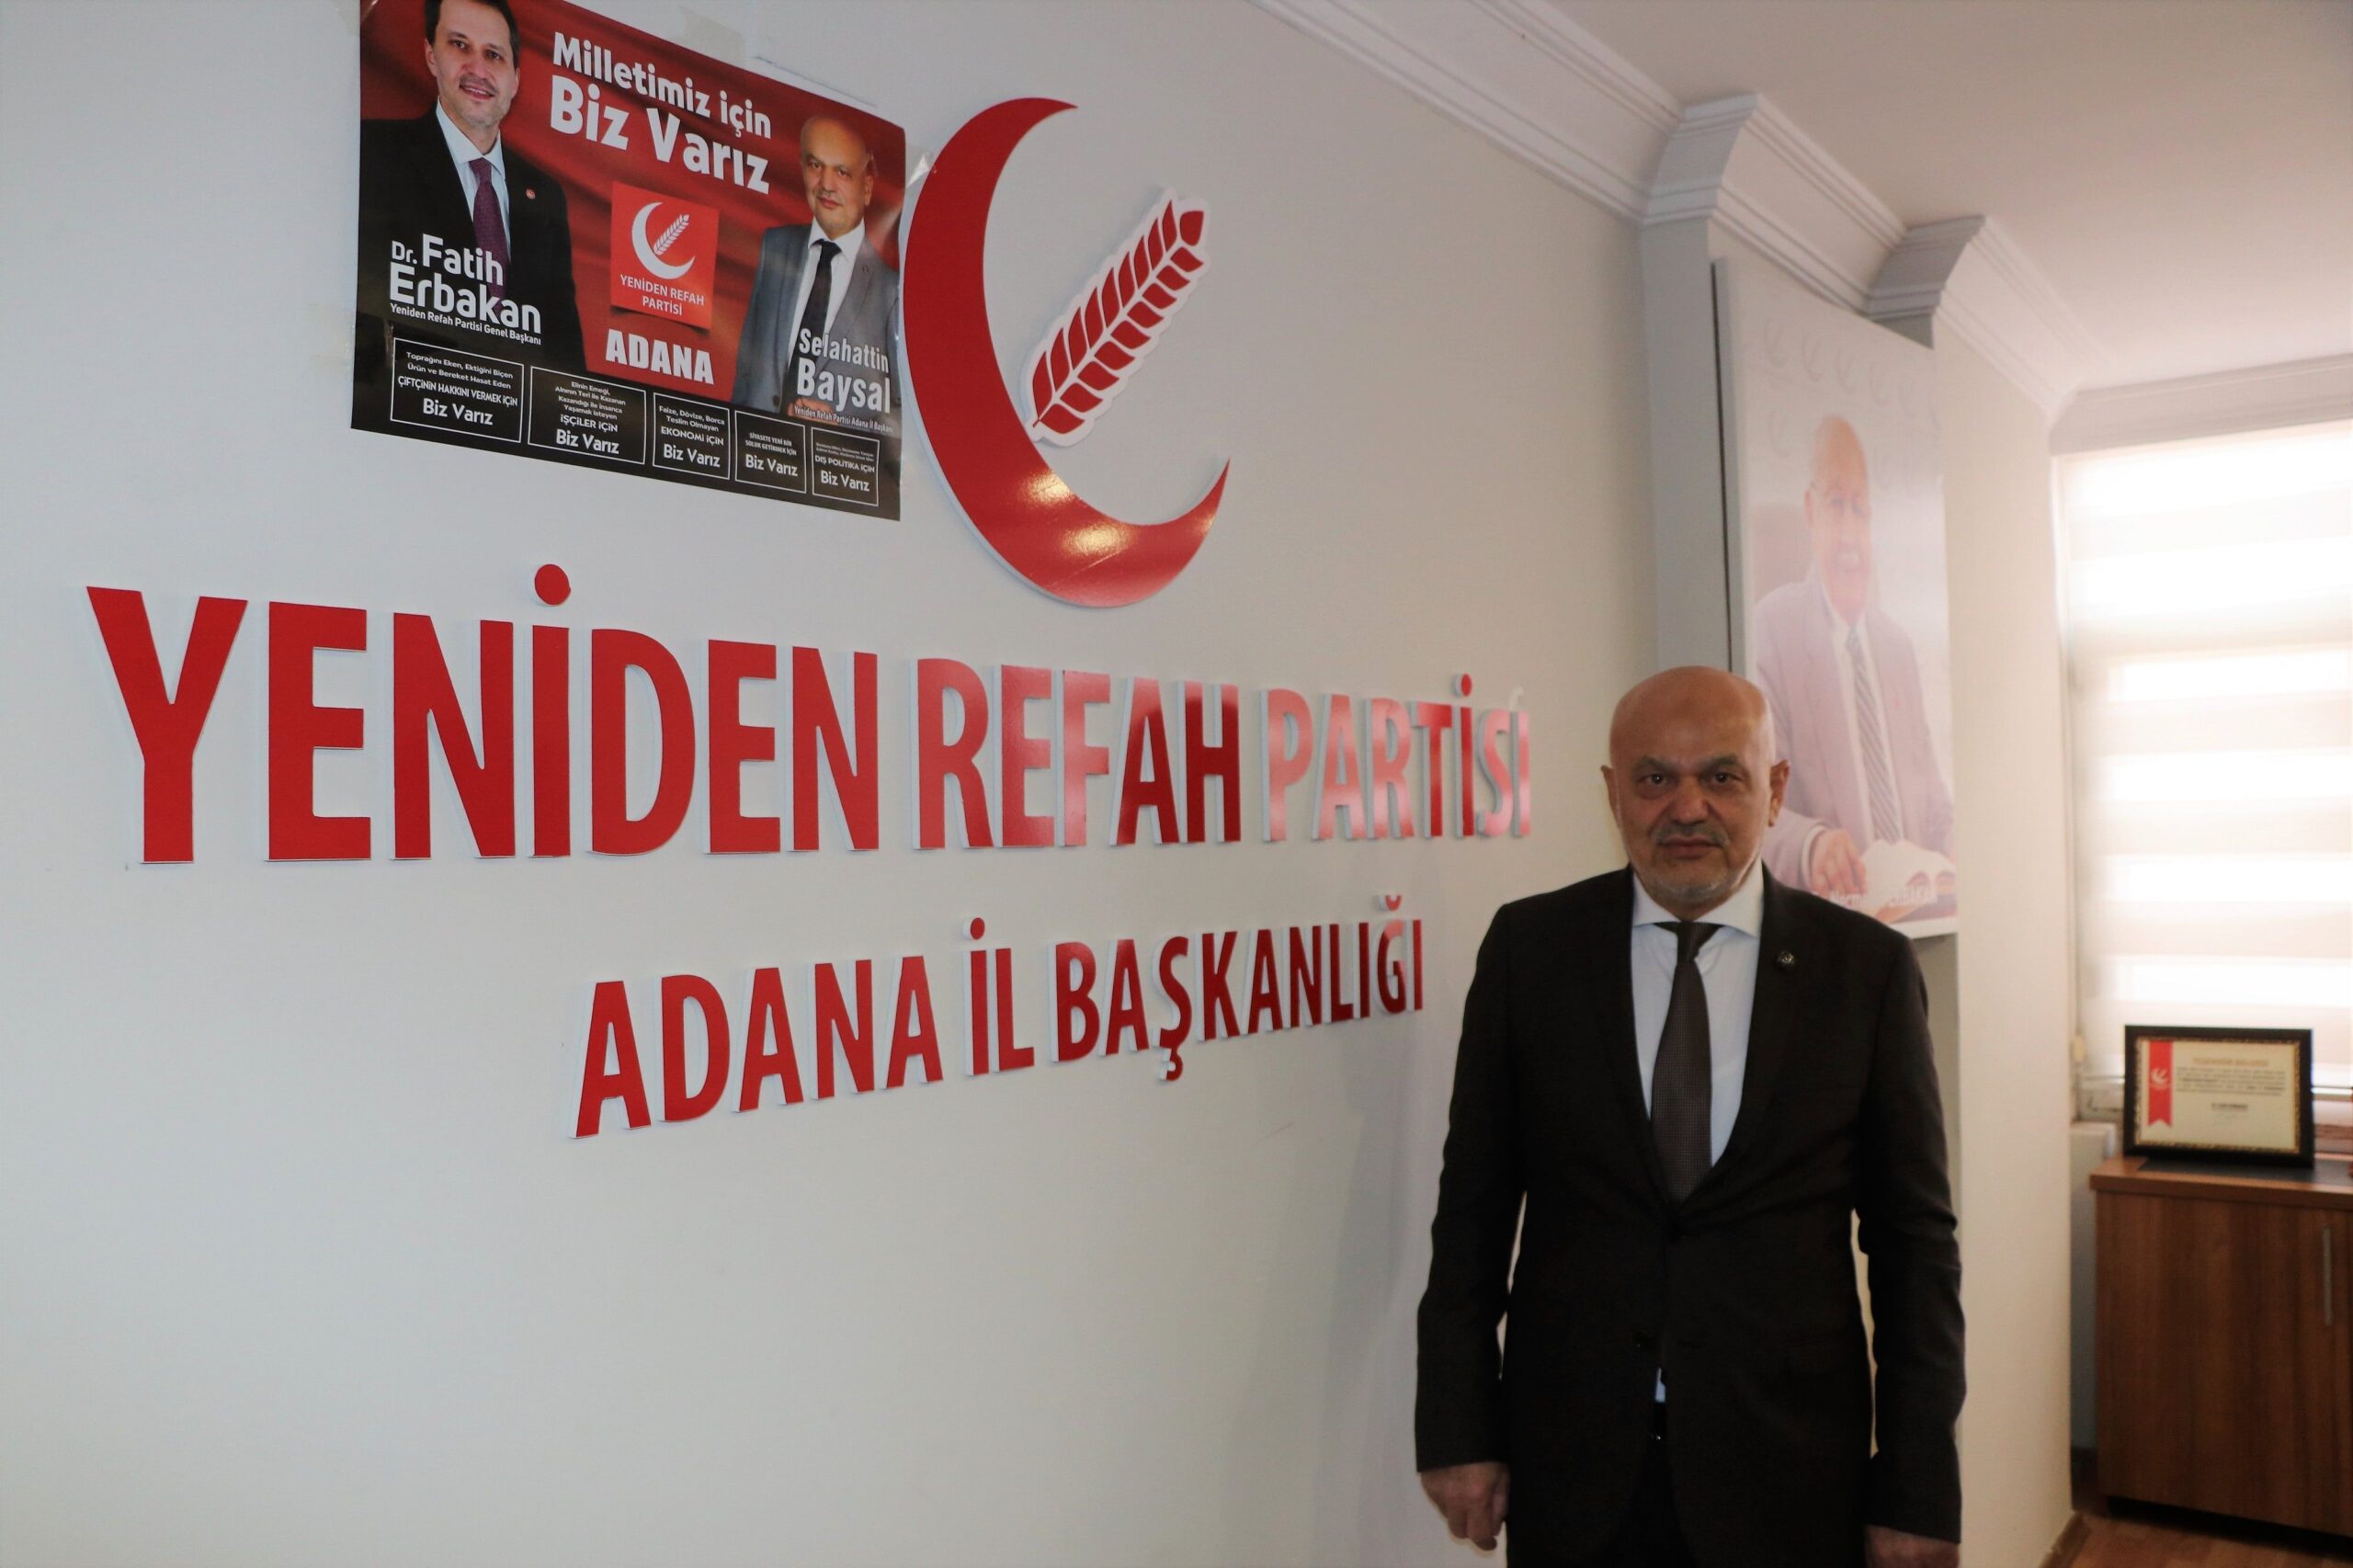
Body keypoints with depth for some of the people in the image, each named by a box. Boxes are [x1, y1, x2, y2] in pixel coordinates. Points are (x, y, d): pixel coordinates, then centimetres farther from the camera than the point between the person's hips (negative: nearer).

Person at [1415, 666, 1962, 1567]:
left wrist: (1919, 1494, -2)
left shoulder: (1866, 967, -4)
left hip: (1788, 1474, 0)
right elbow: (1473, 1208, 0)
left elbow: (1913, 1244, -1)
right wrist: (1458, 1428, -1)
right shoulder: (1528, 947, -3)